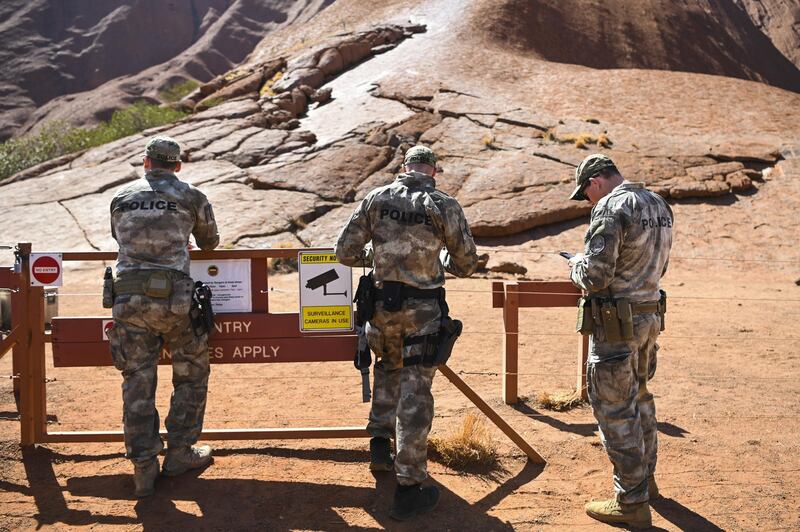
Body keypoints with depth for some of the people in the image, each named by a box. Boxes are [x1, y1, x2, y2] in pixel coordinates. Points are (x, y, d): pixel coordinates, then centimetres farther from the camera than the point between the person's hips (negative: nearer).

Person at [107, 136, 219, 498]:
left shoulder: (121, 199, 13)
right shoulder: (191, 197, 5)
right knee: (191, 375, 16)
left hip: (128, 300, 3)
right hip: (172, 298, -2)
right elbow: (210, 242, 20)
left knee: (137, 382, 9)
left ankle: (144, 468, 12)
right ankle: (180, 453, 21)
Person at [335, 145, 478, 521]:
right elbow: (467, 264, 1)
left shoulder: (377, 198, 0)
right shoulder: (444, 206, -6)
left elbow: (345, 251, 0)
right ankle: (408, 488, 7)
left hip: (382, 305, 3)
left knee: (388, 368, 30)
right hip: (423, 310, -3)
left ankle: (380, 443, 33)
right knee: (414, 394, 3)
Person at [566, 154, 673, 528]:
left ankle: (631, 502, 11)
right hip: (650, 315, 9)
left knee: (614, 409, 1)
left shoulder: (611, 209, -18)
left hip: (616, 324, -9)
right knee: (639, 398, 23)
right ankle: (645, 480, 38)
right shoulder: (659, 205, 10)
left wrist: (577, 267, 0)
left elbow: (595, 277, -23)